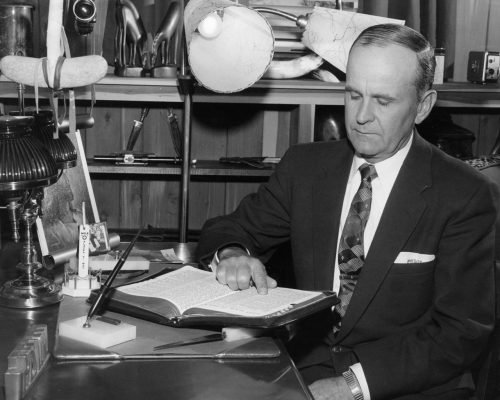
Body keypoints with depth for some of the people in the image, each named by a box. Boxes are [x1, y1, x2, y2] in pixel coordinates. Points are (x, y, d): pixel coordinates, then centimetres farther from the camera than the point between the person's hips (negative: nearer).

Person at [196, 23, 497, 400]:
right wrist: (231, 254, -13)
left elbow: (462, 330, -9)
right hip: (305, 368, 3)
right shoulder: (304, 165, 6)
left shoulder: (465, 195, -6)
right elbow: (226, 230, 12)